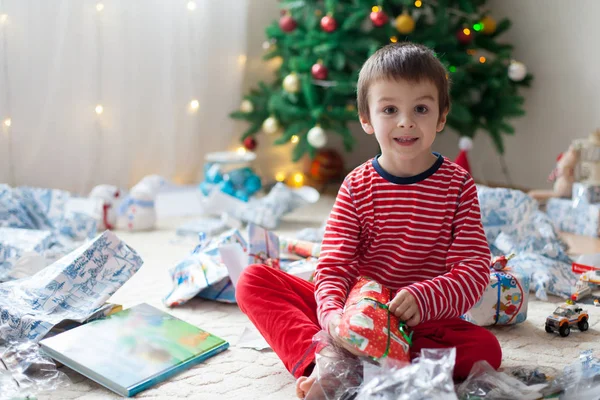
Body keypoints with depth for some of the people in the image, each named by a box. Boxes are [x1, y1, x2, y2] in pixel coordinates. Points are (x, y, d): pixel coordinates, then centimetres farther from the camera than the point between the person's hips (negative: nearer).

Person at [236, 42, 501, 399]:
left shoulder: (458, 185, -3)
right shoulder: (356, 187, -1)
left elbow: (475, 267, -10)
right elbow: (333, 266, -7)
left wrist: (423, 297, -30)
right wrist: (332, 313, -29)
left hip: (422, 319, -1)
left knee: (486, 349, -32)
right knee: (254, 280, -11)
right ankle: (315, 356, -30)